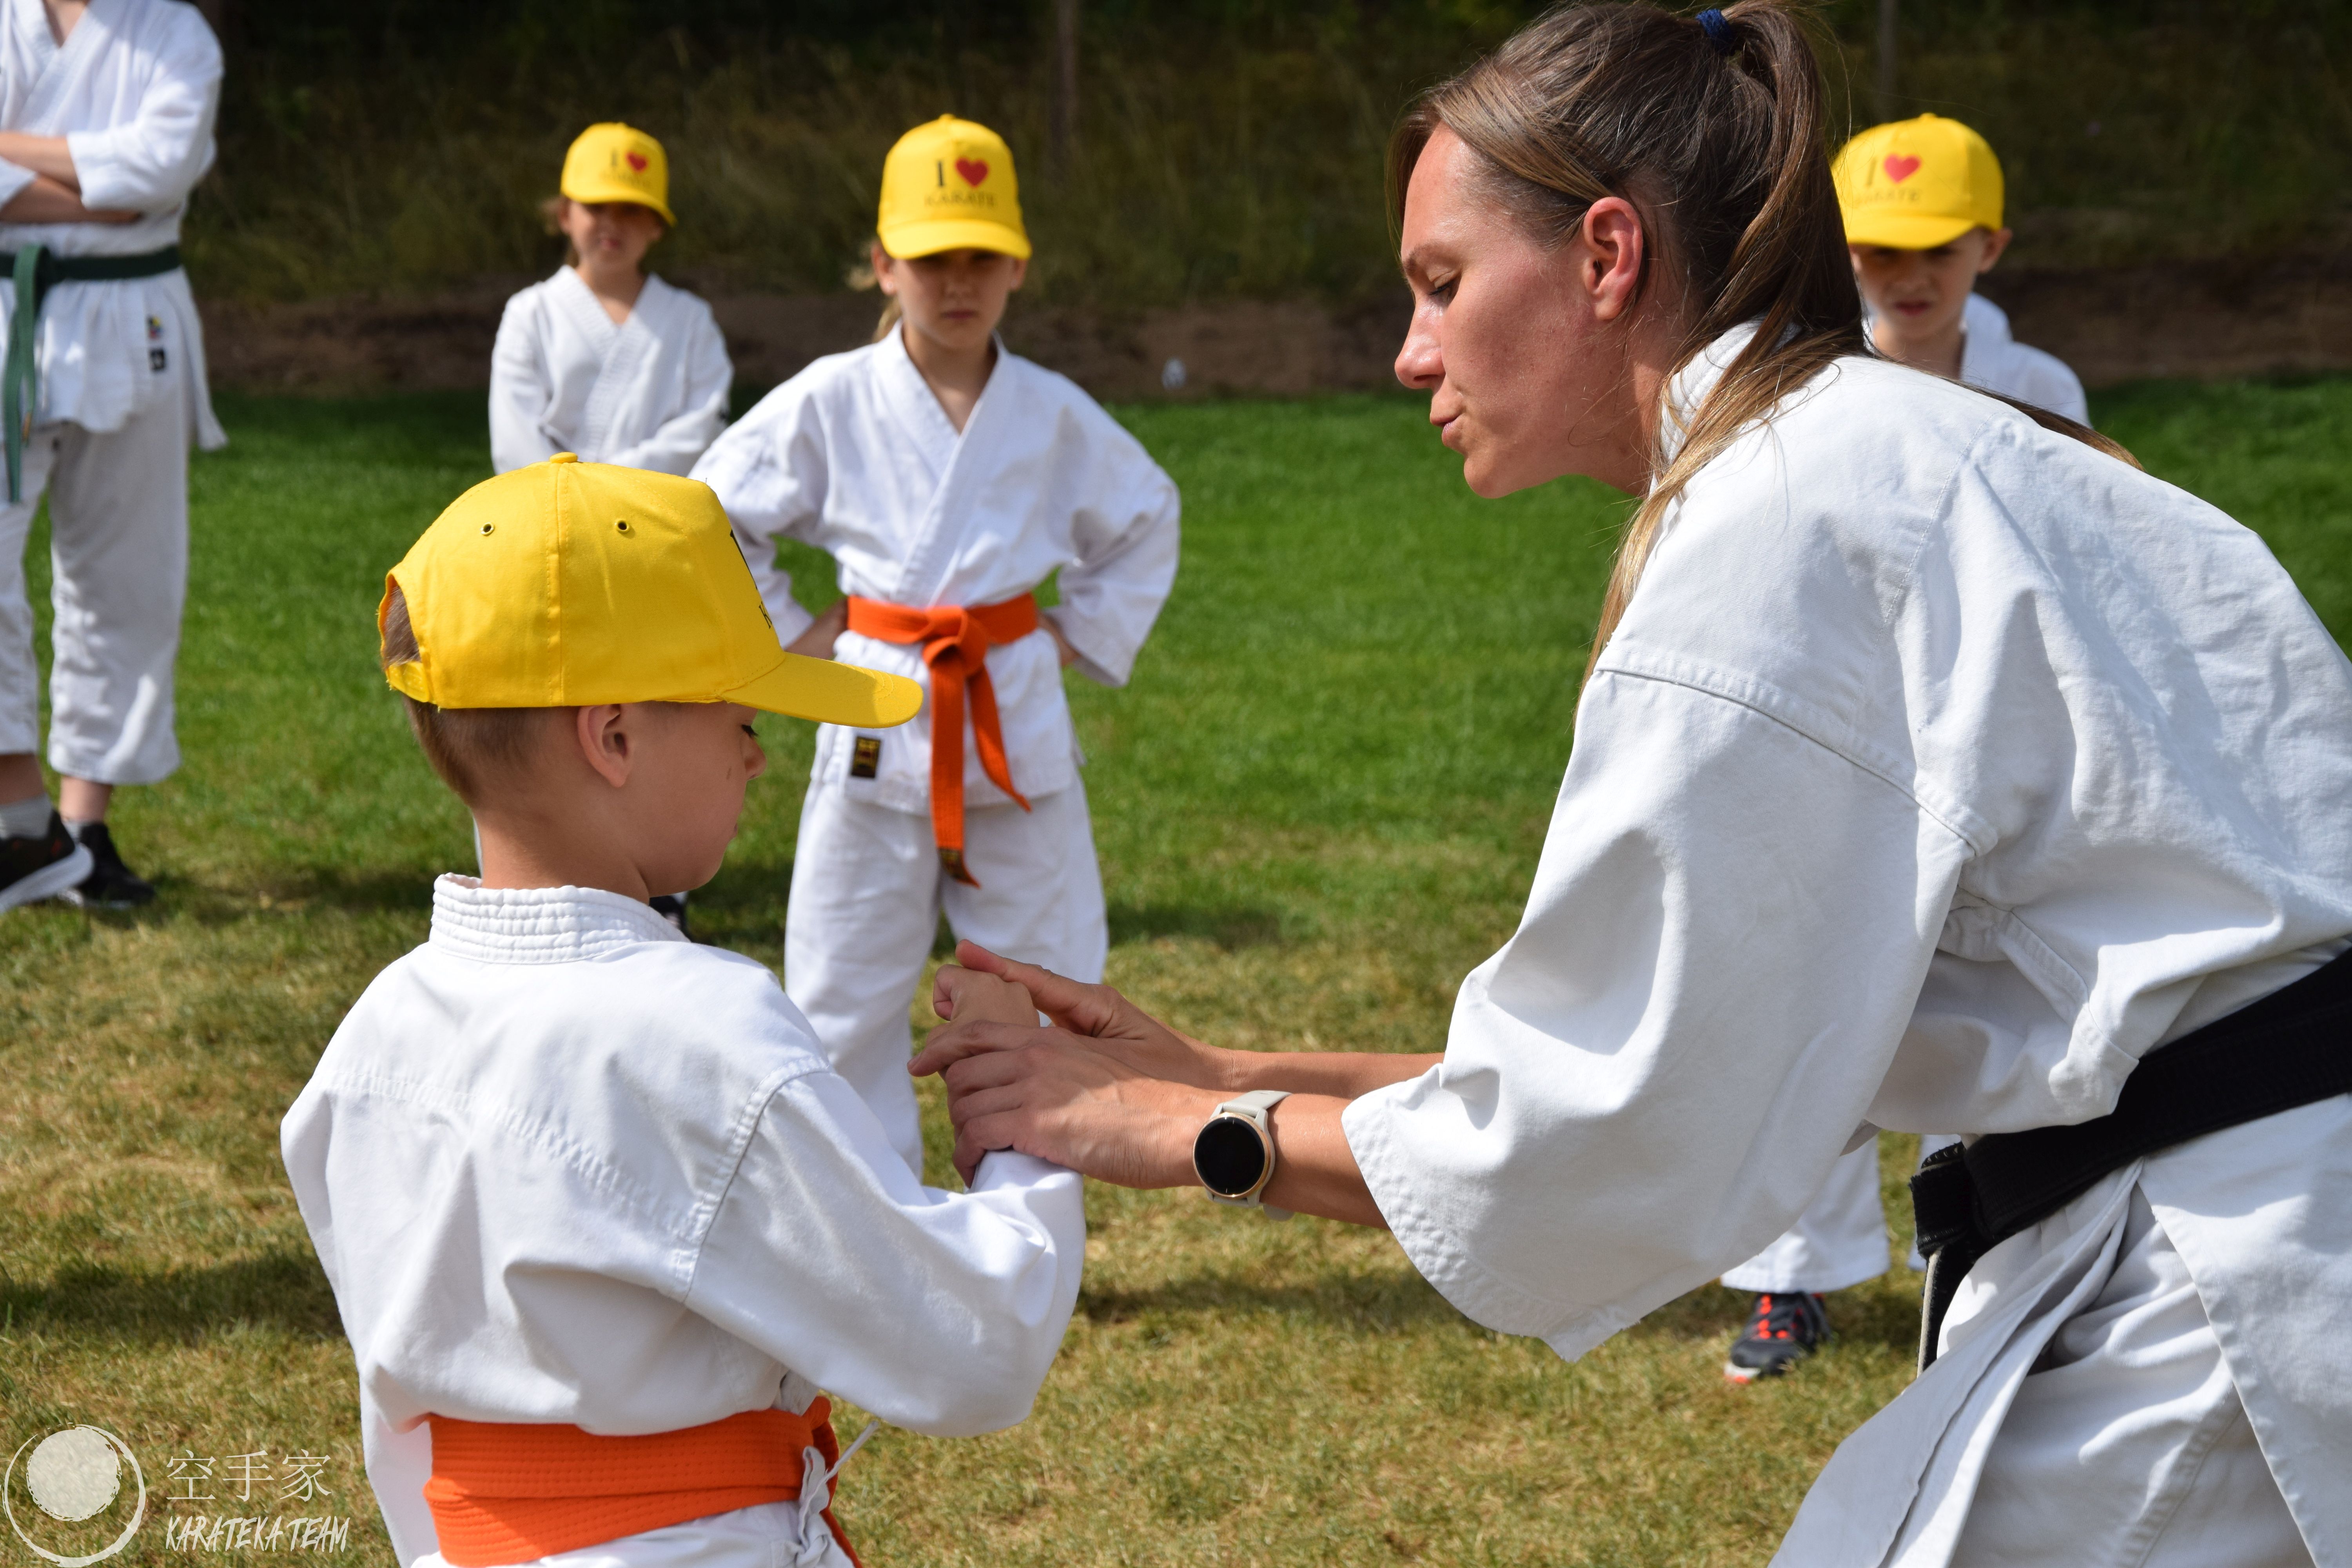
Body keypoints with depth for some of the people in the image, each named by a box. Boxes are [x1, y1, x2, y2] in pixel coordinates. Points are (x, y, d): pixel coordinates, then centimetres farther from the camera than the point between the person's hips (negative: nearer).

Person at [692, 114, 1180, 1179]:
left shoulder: (1052, 413, 1)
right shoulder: (831, 403, -4)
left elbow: (1146, 519, 19)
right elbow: (709, 516, 6)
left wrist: (1085, 635, 9)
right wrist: (788, 633, 2)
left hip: (1019, 721, 2)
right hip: (878, 721, -1)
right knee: (846, 1001, 3)